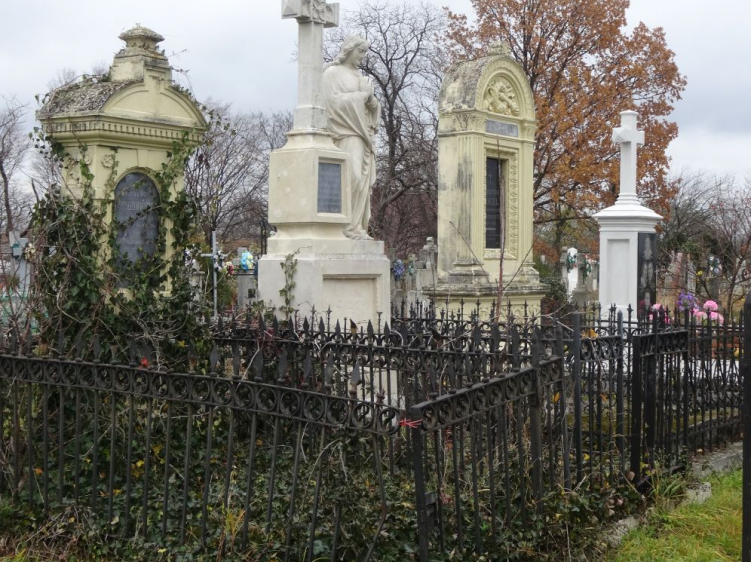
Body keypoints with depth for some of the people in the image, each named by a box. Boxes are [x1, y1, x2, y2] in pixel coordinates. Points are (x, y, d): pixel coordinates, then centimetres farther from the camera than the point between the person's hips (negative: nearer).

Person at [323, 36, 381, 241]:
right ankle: (349, 227, -21)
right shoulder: (333, 73, 1)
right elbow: (335, 100, -13)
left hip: (363, 133, 8)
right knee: (353, 178, -20)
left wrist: (371, 97, -4)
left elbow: (373, 108, 18)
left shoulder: (359, 77, 22)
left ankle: (359, 228, 0)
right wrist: (362, 95, -10)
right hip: (346, 133, -8)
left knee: (364, 181, 0)